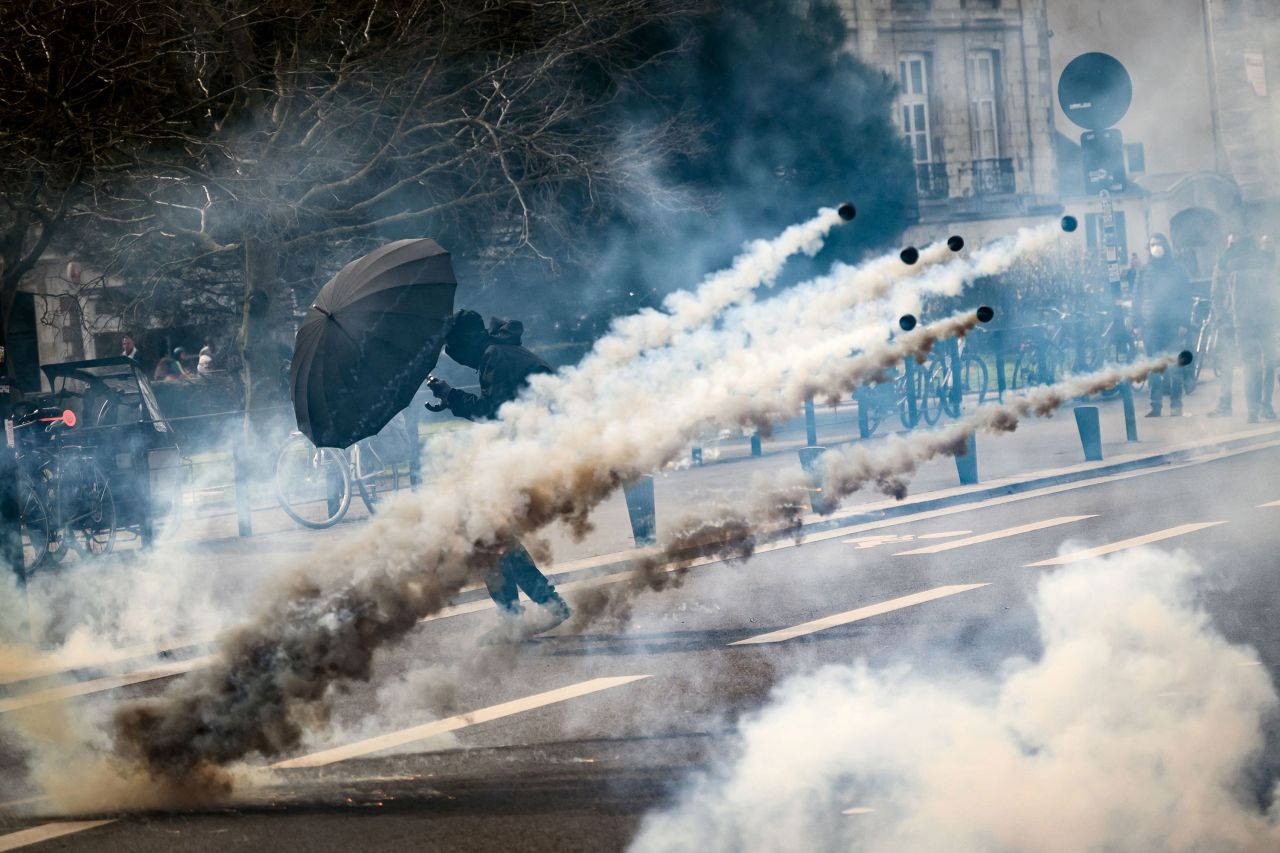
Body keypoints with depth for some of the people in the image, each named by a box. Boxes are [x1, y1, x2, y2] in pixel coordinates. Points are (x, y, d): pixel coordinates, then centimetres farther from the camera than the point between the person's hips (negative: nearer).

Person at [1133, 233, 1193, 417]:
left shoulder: (1176, 269, 6)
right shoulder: (1145, 271, 11)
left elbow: (1186, 297, 3)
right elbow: (1137, 298, 11)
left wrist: (1183, 323, -5)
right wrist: (1137, 323, 3)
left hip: (1172, 324, -2)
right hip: (1151, 325, 2)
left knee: (1174, 367, -5)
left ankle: (1176, 405, 1)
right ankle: (1156, 405, 3)